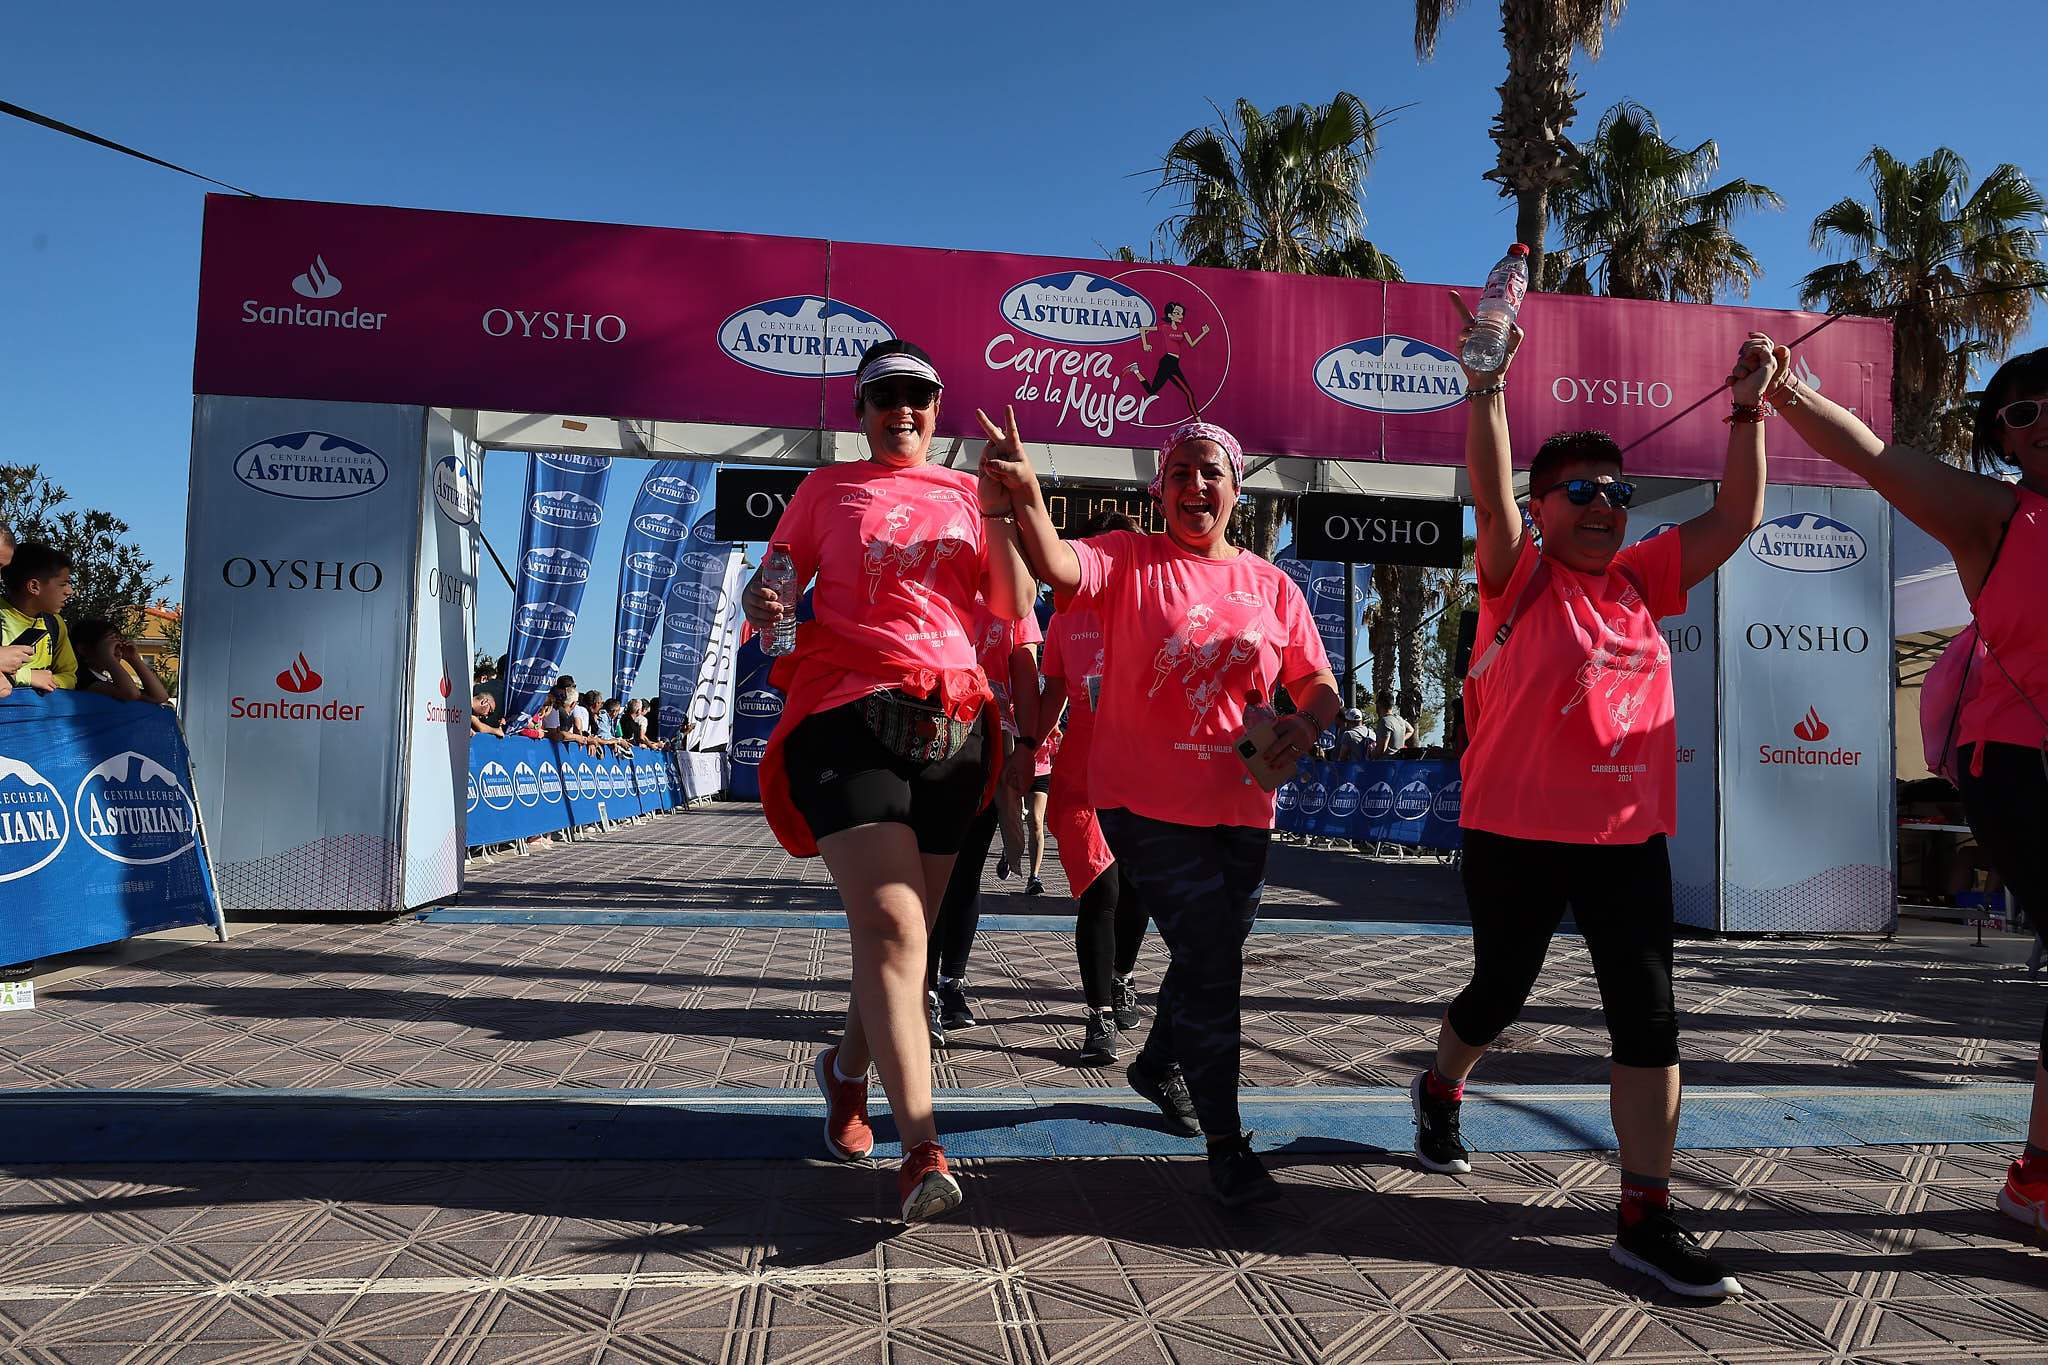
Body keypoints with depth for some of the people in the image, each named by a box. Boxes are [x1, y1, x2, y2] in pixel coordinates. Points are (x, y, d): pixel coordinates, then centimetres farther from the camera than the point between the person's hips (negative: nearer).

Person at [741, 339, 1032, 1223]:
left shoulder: (966, 494, 18)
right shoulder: (827, 488, 15)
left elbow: (1014, 609, 9)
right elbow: (774, 582, 11)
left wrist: (999, 504, -1)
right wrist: (763, 603, -13)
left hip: (953, 724, 3)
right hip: (847, 712, -3)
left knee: (904, 928, 11)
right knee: (890, 924, -17)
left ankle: (848, 1068, 37)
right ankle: (923, 1148, -17)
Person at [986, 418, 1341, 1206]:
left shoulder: (1271, 586, 8)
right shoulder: (1129, 560, -2)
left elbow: (1318, 681, 9)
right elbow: (1057, 566, -22)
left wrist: (1308, 722, -13)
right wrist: (1026, 495, -41)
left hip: (1240, 808, 5)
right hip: (1148, 802, -5)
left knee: (1214, 955, 20)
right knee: (1209, 961, -8)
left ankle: (1158, 1065, 48)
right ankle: (1226, 1142, 8)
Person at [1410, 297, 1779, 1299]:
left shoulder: (1643, 581, 9)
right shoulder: (1520, 581, -5)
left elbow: (1737, 517, 9)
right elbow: (1488, 497, -21)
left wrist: (1748, 411, 1)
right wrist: (1487, 386, -30)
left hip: (1627, 838, 4)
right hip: (1516, 835, -4)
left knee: (1648, 1017, -1)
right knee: (1500, 992, 13)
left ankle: (1645, 1218, 7)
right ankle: (1439, 1092, 45)